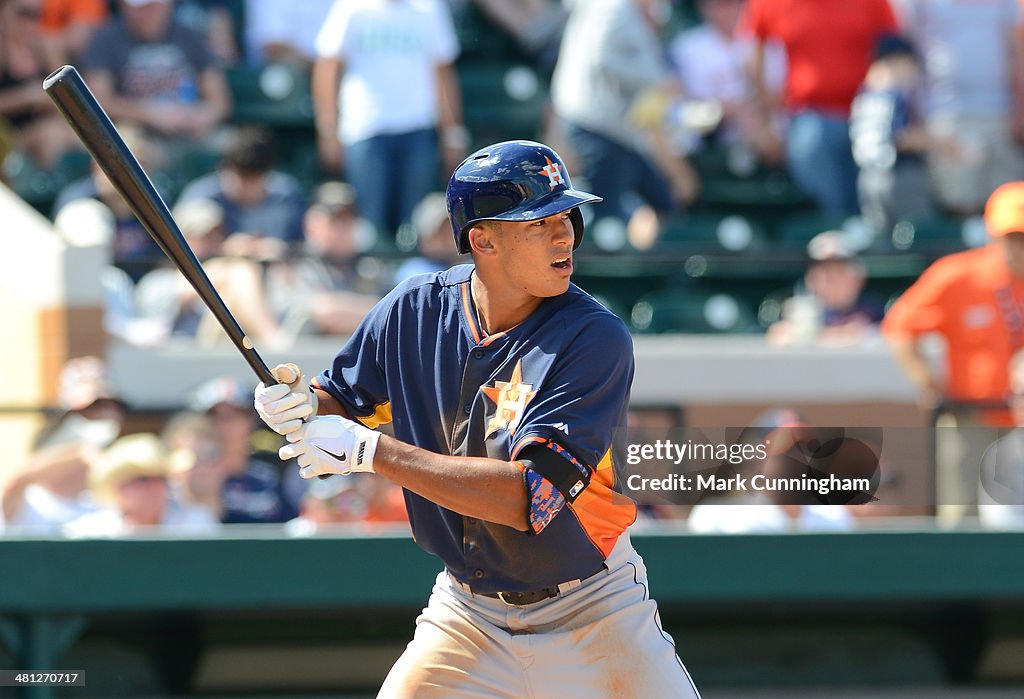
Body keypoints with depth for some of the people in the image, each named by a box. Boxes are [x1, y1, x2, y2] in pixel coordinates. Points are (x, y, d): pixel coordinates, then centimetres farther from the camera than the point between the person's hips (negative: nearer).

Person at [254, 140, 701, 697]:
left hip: (592, 617, -3)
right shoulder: (414, 310, -7)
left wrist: (372, 451, -31)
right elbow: (346, 402, 9)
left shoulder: (596, 338, -23)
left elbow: (530, 496, -31)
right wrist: (302, 405, -16)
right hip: (466, 618, 3)